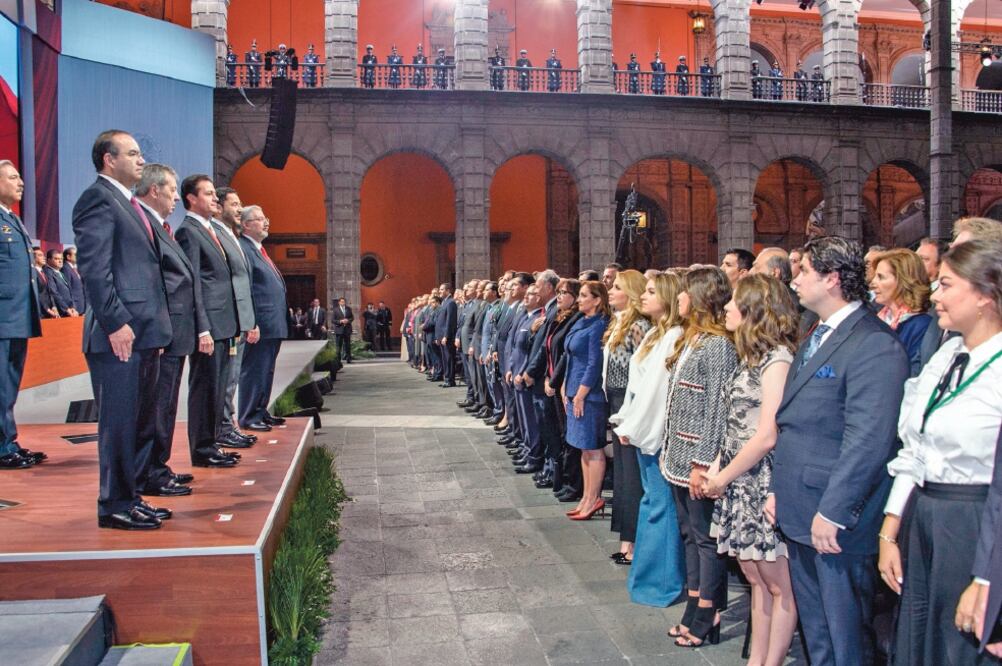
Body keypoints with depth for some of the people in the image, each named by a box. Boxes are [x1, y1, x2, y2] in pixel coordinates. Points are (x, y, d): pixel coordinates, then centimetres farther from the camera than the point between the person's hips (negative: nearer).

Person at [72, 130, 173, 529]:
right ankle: (114, 507, 10)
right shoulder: (98, 199, -8)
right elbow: (94, 269, -16)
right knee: (119, 424, -1)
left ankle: (129, 497, 26)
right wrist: (116, 323, -20)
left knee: (141, 423, 15)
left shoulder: (129, 203, 21)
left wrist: (157, 327, 17)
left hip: (143, 333, 10)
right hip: (119, 334, -10)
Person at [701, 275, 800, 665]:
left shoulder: (777, 358, -14)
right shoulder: (752, 356, 12)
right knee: (756, 579, 16)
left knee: (779, 585, 6)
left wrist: (723, 478, -10)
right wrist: (717, 469, 3)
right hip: (741, 484, 9)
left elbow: (766, 436, -19)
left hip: (764, 483, -9)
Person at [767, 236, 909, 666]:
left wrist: (832, 513, -22)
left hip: (835, 521, -9)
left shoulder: (874, 344, -17)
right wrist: (779, 490, 15)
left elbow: (868, 441, -23)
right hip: (799, 515, 9)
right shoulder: (815, 339, 15)